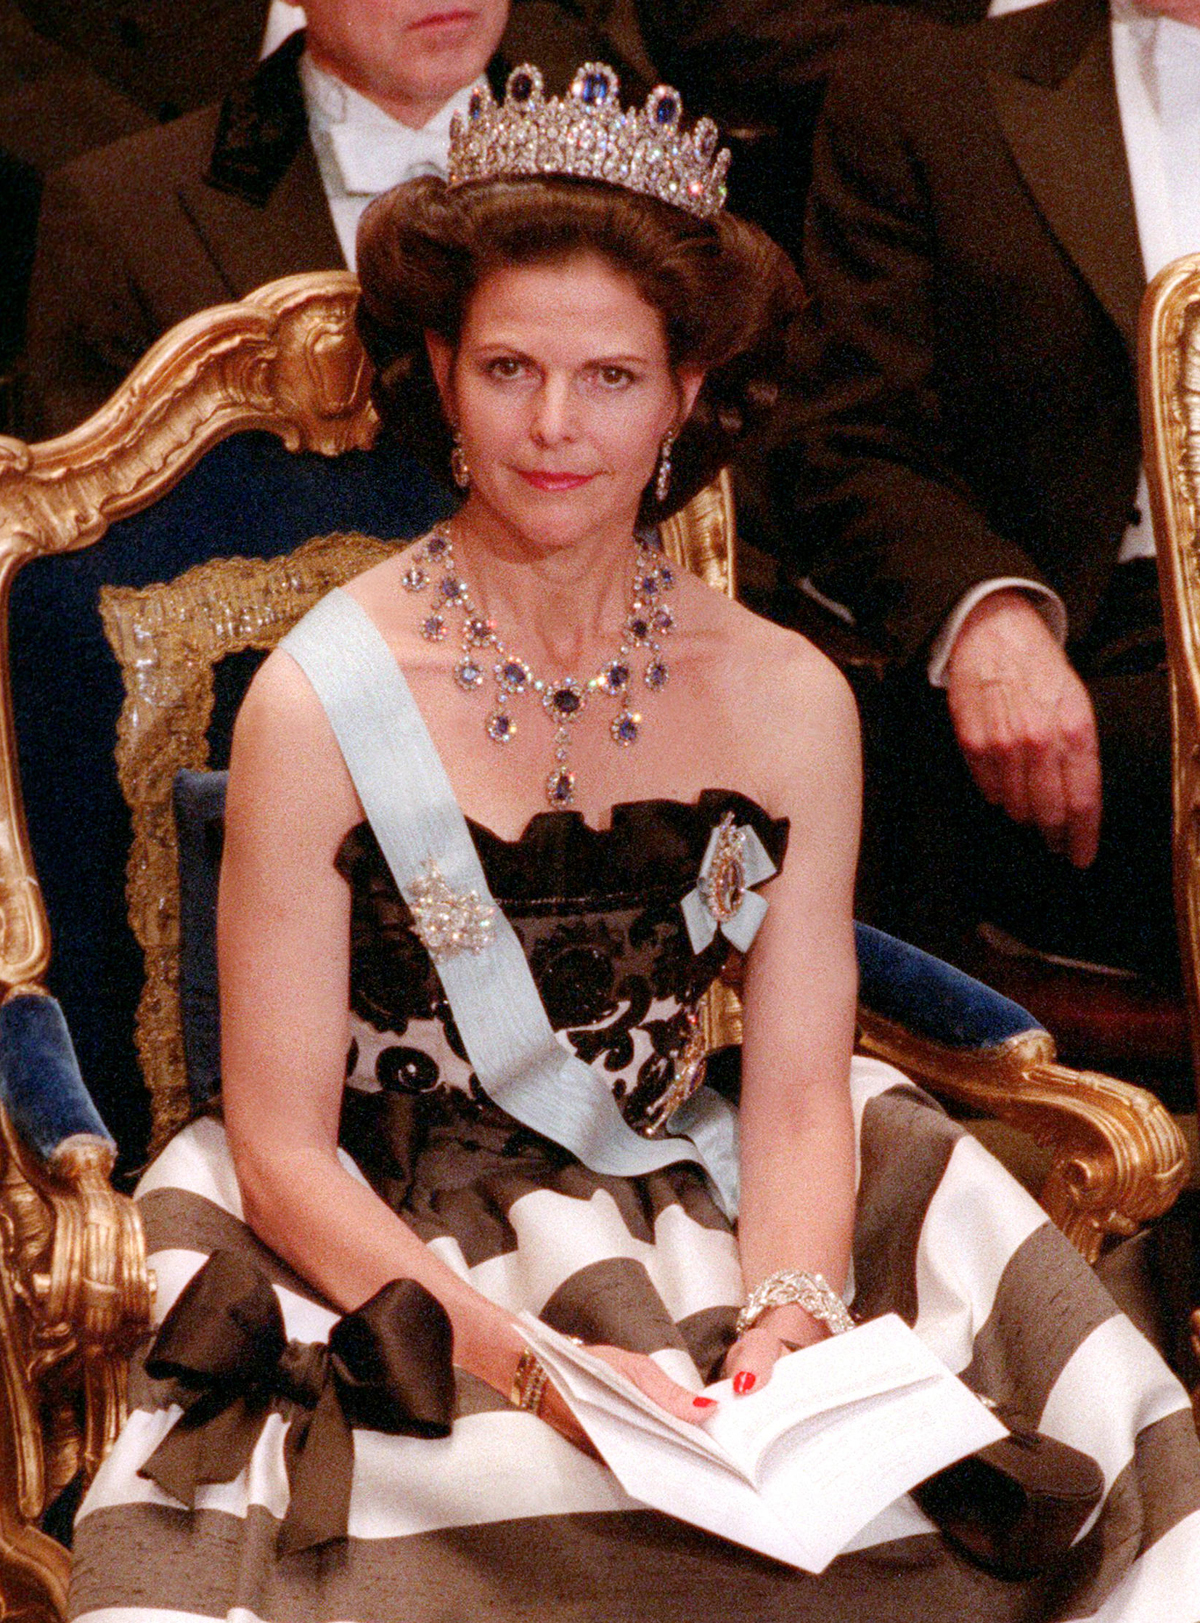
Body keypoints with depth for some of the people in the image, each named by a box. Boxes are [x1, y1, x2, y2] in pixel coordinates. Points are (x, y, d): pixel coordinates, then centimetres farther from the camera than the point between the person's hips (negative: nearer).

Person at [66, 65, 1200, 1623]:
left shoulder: (789, 702, 1)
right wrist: (521, 1359, -22)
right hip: (387, 1251, -3)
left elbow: (799, 1096, 3)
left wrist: (784, 1334, -18)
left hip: (684, 1224, 3)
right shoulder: (321, 705, -9)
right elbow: (282, 1150, -8)